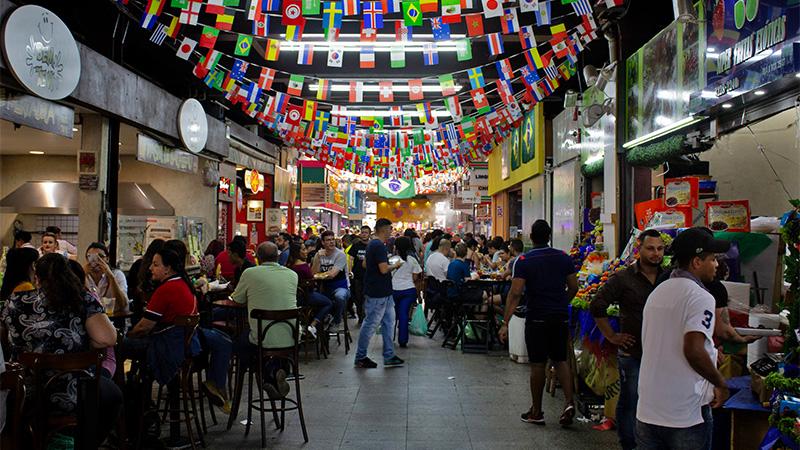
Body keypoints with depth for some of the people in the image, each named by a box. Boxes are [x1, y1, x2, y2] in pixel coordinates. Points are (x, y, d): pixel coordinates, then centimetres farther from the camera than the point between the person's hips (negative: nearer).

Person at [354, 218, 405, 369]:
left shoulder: (371, 244, 12)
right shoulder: (379, 246, -20)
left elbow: (365, 264, 20)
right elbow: (384, 269, -25)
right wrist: (395, 265, -7)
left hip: (384, 293, 10)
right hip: (377, 293, -10)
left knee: (389, 322, 13)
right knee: (370, 325, 0)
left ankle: (389, 356, 18)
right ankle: (360, 357, 12)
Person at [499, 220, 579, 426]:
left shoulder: (524, 261, -10)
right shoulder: (564, 258, 2)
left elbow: (515, 293, -15)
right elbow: (573, 288, 6)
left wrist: (505, 322, -13)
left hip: (537, 318, -3)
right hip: (561, 317, 3)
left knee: (537, 364, 6)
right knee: (561, 360, 17)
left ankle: (536, 412, 17)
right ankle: (569, 402, 2)